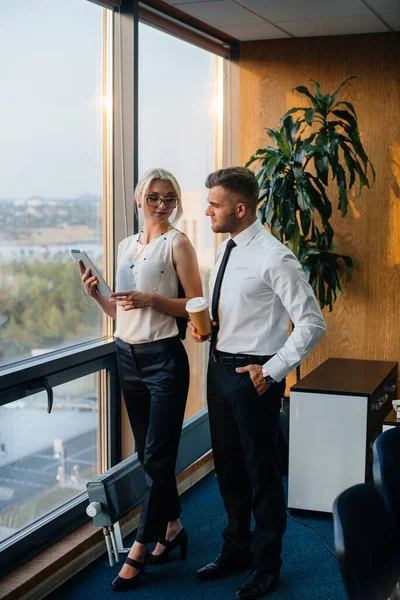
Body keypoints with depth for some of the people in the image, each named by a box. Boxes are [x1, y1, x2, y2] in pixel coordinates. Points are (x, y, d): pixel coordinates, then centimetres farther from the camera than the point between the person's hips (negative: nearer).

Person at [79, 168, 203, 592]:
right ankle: (171, 526, 32)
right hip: (127, 355, 7)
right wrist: (95, 293, -1)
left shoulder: (177, 243, -5)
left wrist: (151, 299, -20)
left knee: (157, 457, -1)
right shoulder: (126, 246, 12)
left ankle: (139, 550, 9)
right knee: (148, 454, 14)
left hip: (163, 358, -6)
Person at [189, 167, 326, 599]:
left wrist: (273, 370, -17)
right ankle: (236, 550, 39)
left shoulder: (274, 258, -18)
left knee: (261, 471, 5)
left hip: (252, 376, -8)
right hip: (219, 367, 8)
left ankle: (266, 564, 25)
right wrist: (200, 322, 2)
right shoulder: (226, 250, 8)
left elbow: (312, 324, -16)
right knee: (227, 466, 19)